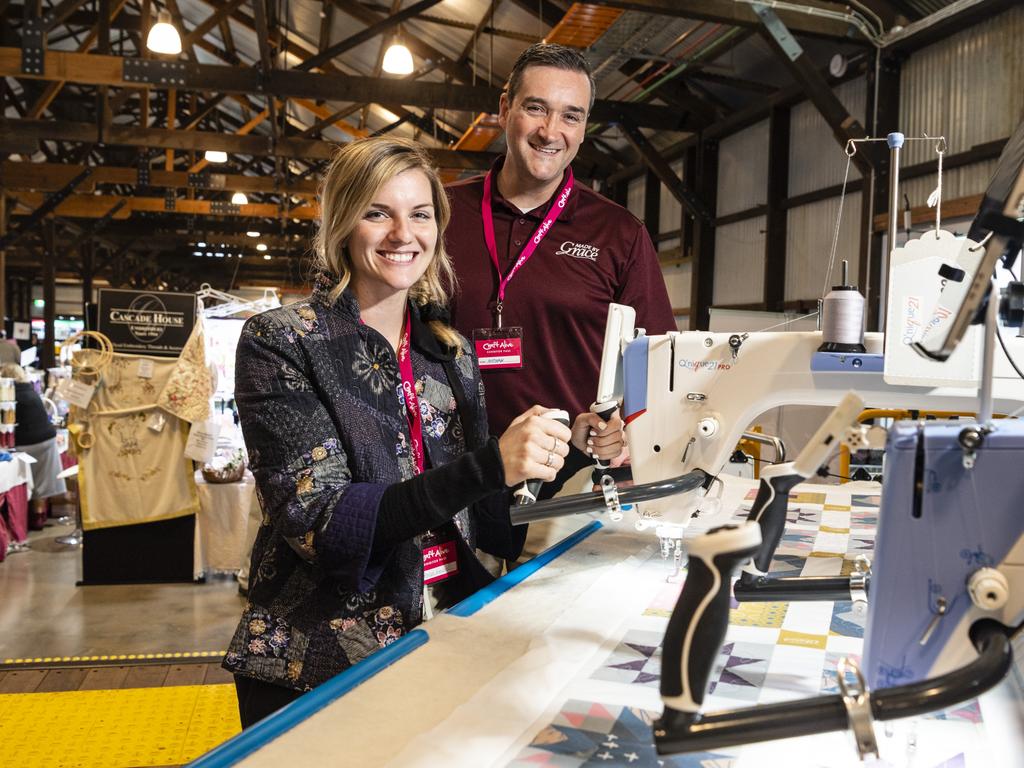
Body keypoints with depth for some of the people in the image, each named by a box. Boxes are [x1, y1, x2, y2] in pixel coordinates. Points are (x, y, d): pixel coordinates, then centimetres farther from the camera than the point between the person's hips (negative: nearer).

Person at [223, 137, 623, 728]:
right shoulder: (279, 342, -7)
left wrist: (570, 450, -9)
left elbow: (488, 522, 8)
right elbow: (319, 521, -19)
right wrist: (487, 465, -29)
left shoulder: (452, 351, 7)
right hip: (321, 665, -3)